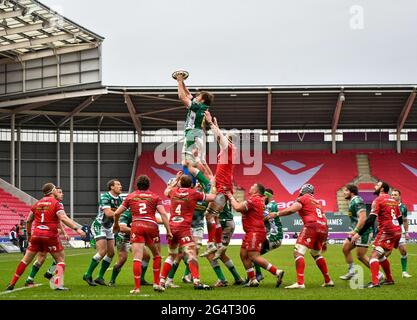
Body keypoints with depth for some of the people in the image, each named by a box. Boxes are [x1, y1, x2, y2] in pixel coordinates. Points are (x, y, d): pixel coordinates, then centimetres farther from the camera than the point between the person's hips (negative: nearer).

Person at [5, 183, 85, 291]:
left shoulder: (37, 203, 12)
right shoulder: (56, 203, -4)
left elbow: (29, 220, 18)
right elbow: (63, 218, -18)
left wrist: (29, 234, 32)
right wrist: (77, 228, -21)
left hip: (36, 234, 5)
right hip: (50, 235, -4)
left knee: (26, 260, 14)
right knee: (61, 260, 8)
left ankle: (12, 283, 15)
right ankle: (59, 284, -8)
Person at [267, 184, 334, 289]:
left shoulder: (303, 199, 7)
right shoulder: (317, 202, 29)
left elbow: (291, 210, -9)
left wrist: (276, 214, -1)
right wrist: (324, 241, 32)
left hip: (312, 225, -8)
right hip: (323, 228, 8)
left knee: (298, 253, -10)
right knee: (316, 254, 28)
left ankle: (300, 282, -24)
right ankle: (328, 280, 32)